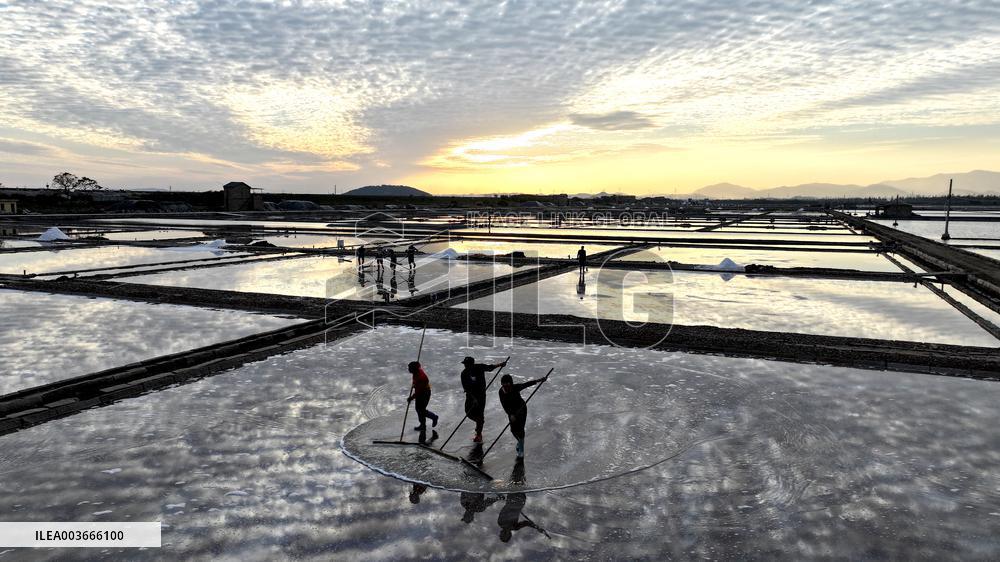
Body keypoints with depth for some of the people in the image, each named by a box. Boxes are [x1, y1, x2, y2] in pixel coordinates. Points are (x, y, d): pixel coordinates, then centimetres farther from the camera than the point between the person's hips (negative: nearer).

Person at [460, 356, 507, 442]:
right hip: (471, 395, 2)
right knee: (469, 413, 4)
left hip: (481, 394, -2)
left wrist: (500, 364, -9)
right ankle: (479, 422, 37)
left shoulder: (480, 367, -14)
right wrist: (473, 398, -24)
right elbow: (465, 388, -17)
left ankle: (479, 434, 15)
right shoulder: (464, 373, -14)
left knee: (479, 414, -1)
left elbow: (490, 367, 5)